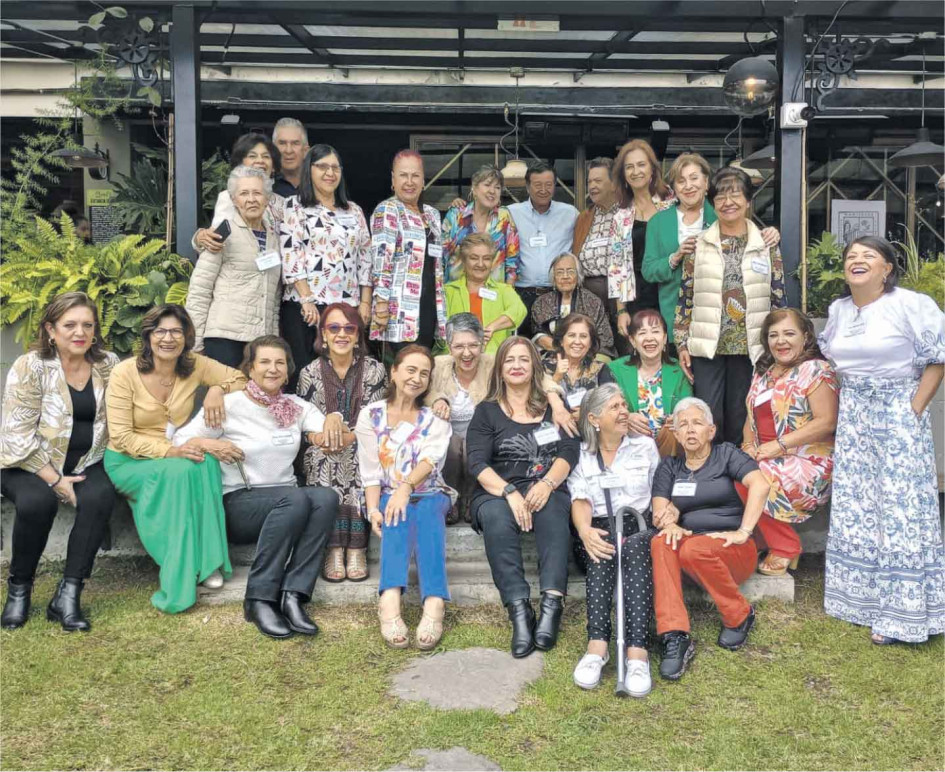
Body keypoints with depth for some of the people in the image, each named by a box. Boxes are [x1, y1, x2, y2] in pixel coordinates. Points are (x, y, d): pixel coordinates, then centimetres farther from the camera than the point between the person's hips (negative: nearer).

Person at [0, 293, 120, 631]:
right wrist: (55, 479, -19)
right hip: (30, 465, -3)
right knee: (38, 501, -33)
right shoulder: (30, 367, -12)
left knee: (101, 496, -29)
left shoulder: (109, 365, 0)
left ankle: (68, 594, -22)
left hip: (86, 463, 3)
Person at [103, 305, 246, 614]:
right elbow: (121, 438, -16)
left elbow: (243, 378, 5)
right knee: (179, 471, -35)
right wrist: (171, 451, -28)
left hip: (177, 454, 3)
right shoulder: (124, 373, -12)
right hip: (129, 461, -3)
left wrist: (217, 389, -16)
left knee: (205, 460, -31)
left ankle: (206, 561, -25)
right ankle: (180, 576, -28)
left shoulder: (195, 365, -3)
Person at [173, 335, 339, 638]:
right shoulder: (230, 404, 0)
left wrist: (333, 418, -21)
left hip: (286, 502, 4)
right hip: (239, 501, -4)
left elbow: (328, 430, 1)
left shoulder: (296, 406, 13)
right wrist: (212, 445, -19)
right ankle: (259, 599, -29)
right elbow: (180, 440, -1)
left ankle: (293, 596, -31)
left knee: (326, 497, -29)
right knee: (297, 497, -35)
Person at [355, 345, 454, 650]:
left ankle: (435, 603, -57)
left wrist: (406, 487, -30)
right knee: (398, 516, -35)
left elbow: (432, 459, -10)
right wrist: (373, 510, -16)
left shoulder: (435, 417, 10)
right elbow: (370, 470, 2)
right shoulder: (370, 415, 10)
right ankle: (390, 600, -59)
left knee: (426, 513, -35)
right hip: (389, 496, 0)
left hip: (430, 495, 0)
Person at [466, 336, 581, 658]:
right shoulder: (487, 411, 13)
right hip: (497, 492, 0)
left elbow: (570, 450, 3)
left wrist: (547, 483, -17)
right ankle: (519, 611, -42)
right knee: (496, 517, -34)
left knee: (551, 509, -34)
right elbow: (477, 463, -1)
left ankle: (552, 603, -44)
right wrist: (510, 493, -19)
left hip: (546, 490, 1)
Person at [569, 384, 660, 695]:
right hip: (600, 530, 0)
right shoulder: (581, 454, 14)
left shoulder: (645, 446, 18)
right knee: (602, 552, -35)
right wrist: (585, 530, -20)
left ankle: (637, 652, -48)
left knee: (634, 550, -35)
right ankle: (597, 644, -45)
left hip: (640, 527, 0)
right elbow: (580, 500, 1)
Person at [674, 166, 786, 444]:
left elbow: (778, 301, 6)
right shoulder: (699, 245, 4)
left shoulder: (767, 246, 5)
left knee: (740, 420, 7)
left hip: (750, 347, 0)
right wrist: (682, 344, 0)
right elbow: (685, 297, 5)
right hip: (707, 346, 0)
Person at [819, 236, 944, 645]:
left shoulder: (911, 305, -10)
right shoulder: (837, 311, 9)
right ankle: (862, 601, 23)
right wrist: (846, 405, 12)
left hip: (898, 414, -6)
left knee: (900, 509, -4)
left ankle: (899, 614, 6)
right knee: (855, 508, 9)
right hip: (853, 417, 6)